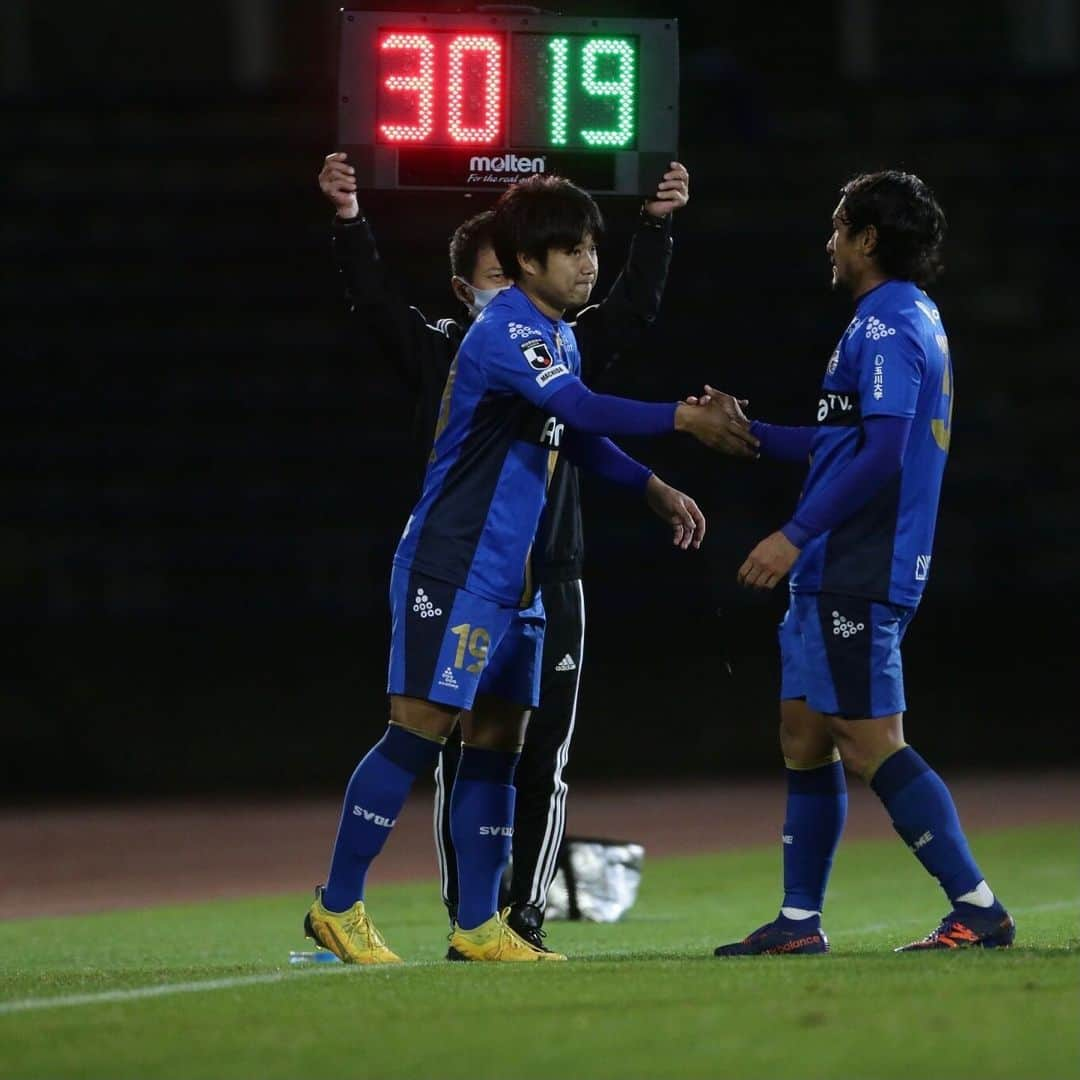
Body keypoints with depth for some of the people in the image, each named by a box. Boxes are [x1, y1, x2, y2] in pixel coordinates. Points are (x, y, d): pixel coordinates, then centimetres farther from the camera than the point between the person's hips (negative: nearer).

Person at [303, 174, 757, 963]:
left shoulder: (558, 336, 15)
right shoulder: (504, 331, -16)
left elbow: (579, 436, 27)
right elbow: (582, 409, -29)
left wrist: (655, 490, 18)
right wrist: (682, 419, -29)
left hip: (515, 580, 9)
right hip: (453, 569, -9)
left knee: (497, 743, 7)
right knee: (420, 731, -9)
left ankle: (479, 927, 9)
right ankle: (338, 908, -2)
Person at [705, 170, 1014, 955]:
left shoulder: (886, 326, -14)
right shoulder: (915, 321, 19)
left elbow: (882, 453, -23)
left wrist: (796, 535, -23)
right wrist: (747, 431, 29)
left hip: (856, 578, -11)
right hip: (836, 576, 11)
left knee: (873, 745, -11)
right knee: (805, 739, 13)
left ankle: (978, 909, -12)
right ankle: (800, 922, 17)